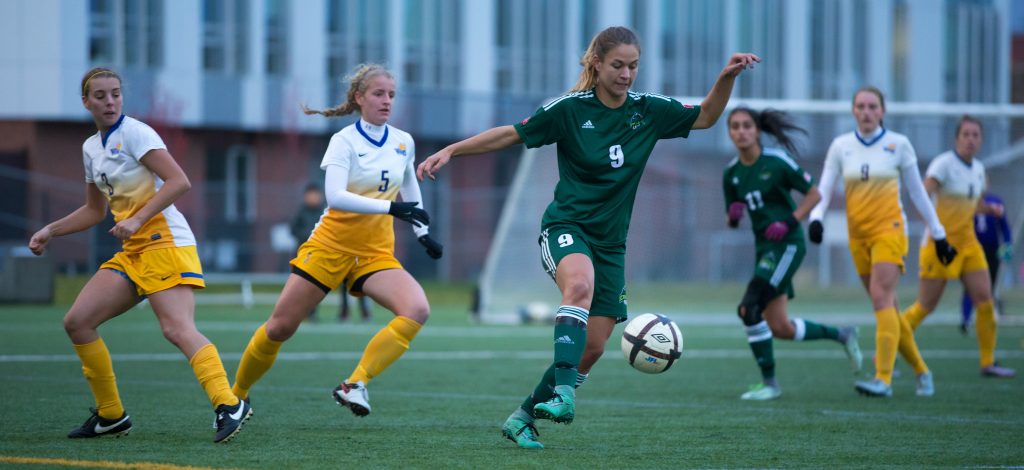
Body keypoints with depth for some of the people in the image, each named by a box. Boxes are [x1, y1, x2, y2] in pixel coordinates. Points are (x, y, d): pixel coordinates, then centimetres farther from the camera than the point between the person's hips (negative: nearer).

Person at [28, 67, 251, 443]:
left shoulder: (134, 133, -8)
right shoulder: (91, 148, 16)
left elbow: (179, 182, -17)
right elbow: (95, 210, 29)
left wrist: (137, 220, -23)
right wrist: (50, 231, 19)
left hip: (165, 241, -8)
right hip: (132, 252, 8)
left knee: (177, 329, -26)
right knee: (77, 321, 2)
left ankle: (228, 405, -35)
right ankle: (111, 416, 10)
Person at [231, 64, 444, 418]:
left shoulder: (403, 143, 5)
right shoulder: (345, 141, -10)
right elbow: (335, 196, -26)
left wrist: (422, 232, 21)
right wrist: (392, 208, -32)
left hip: (376, 253, 3)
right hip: (331, 246, -3)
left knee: (417, 310, -24)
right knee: (280, 327, 1)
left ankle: (354, 385, -21)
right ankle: (236, 394, 24)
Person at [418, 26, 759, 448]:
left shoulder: (649, 111, 4)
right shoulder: (569, 109, -6)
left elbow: (705, 117, 17)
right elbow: (511, 135, 0)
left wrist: (728, 76, 1)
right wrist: (450, 151, -5)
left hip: (610, 242, 5)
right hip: (566, 226, -5)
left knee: (593, 347, -1)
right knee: (580, 286, -38)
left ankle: (523, 417, 14)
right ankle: (563, 394, -47)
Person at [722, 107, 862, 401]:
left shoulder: (777, 162, -11)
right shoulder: (731, 173, 6)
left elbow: (814, 194, -5)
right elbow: (731, 221, 14)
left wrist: (788, 222, -16)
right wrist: (733, 215, -10)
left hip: (787, 245, -7)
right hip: (764, 248, 7)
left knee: (749, 308, -19)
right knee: (780, 329, 7)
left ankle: (769, 382, -7)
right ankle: (842, 335, 30)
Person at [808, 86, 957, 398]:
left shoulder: (898, 144, -1)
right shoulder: (841, 146, 6)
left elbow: (917, 192, 7)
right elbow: (824, 188, 2)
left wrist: (938, 234, 10)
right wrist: (816, 217, -18)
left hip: (889, 229, -4)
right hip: (858, 236, 4)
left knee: (881, 297, -19)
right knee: (886, 307, 7)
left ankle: (883, 379, -26)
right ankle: (921, 371, 22)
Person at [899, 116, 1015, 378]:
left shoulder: (978, 169, 10)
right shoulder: (944, 164, -12)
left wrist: (991, 209, 4)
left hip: (968, 243, 6)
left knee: (985, 300, -5)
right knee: (926, 306, -3)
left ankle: (988, 363, 4)